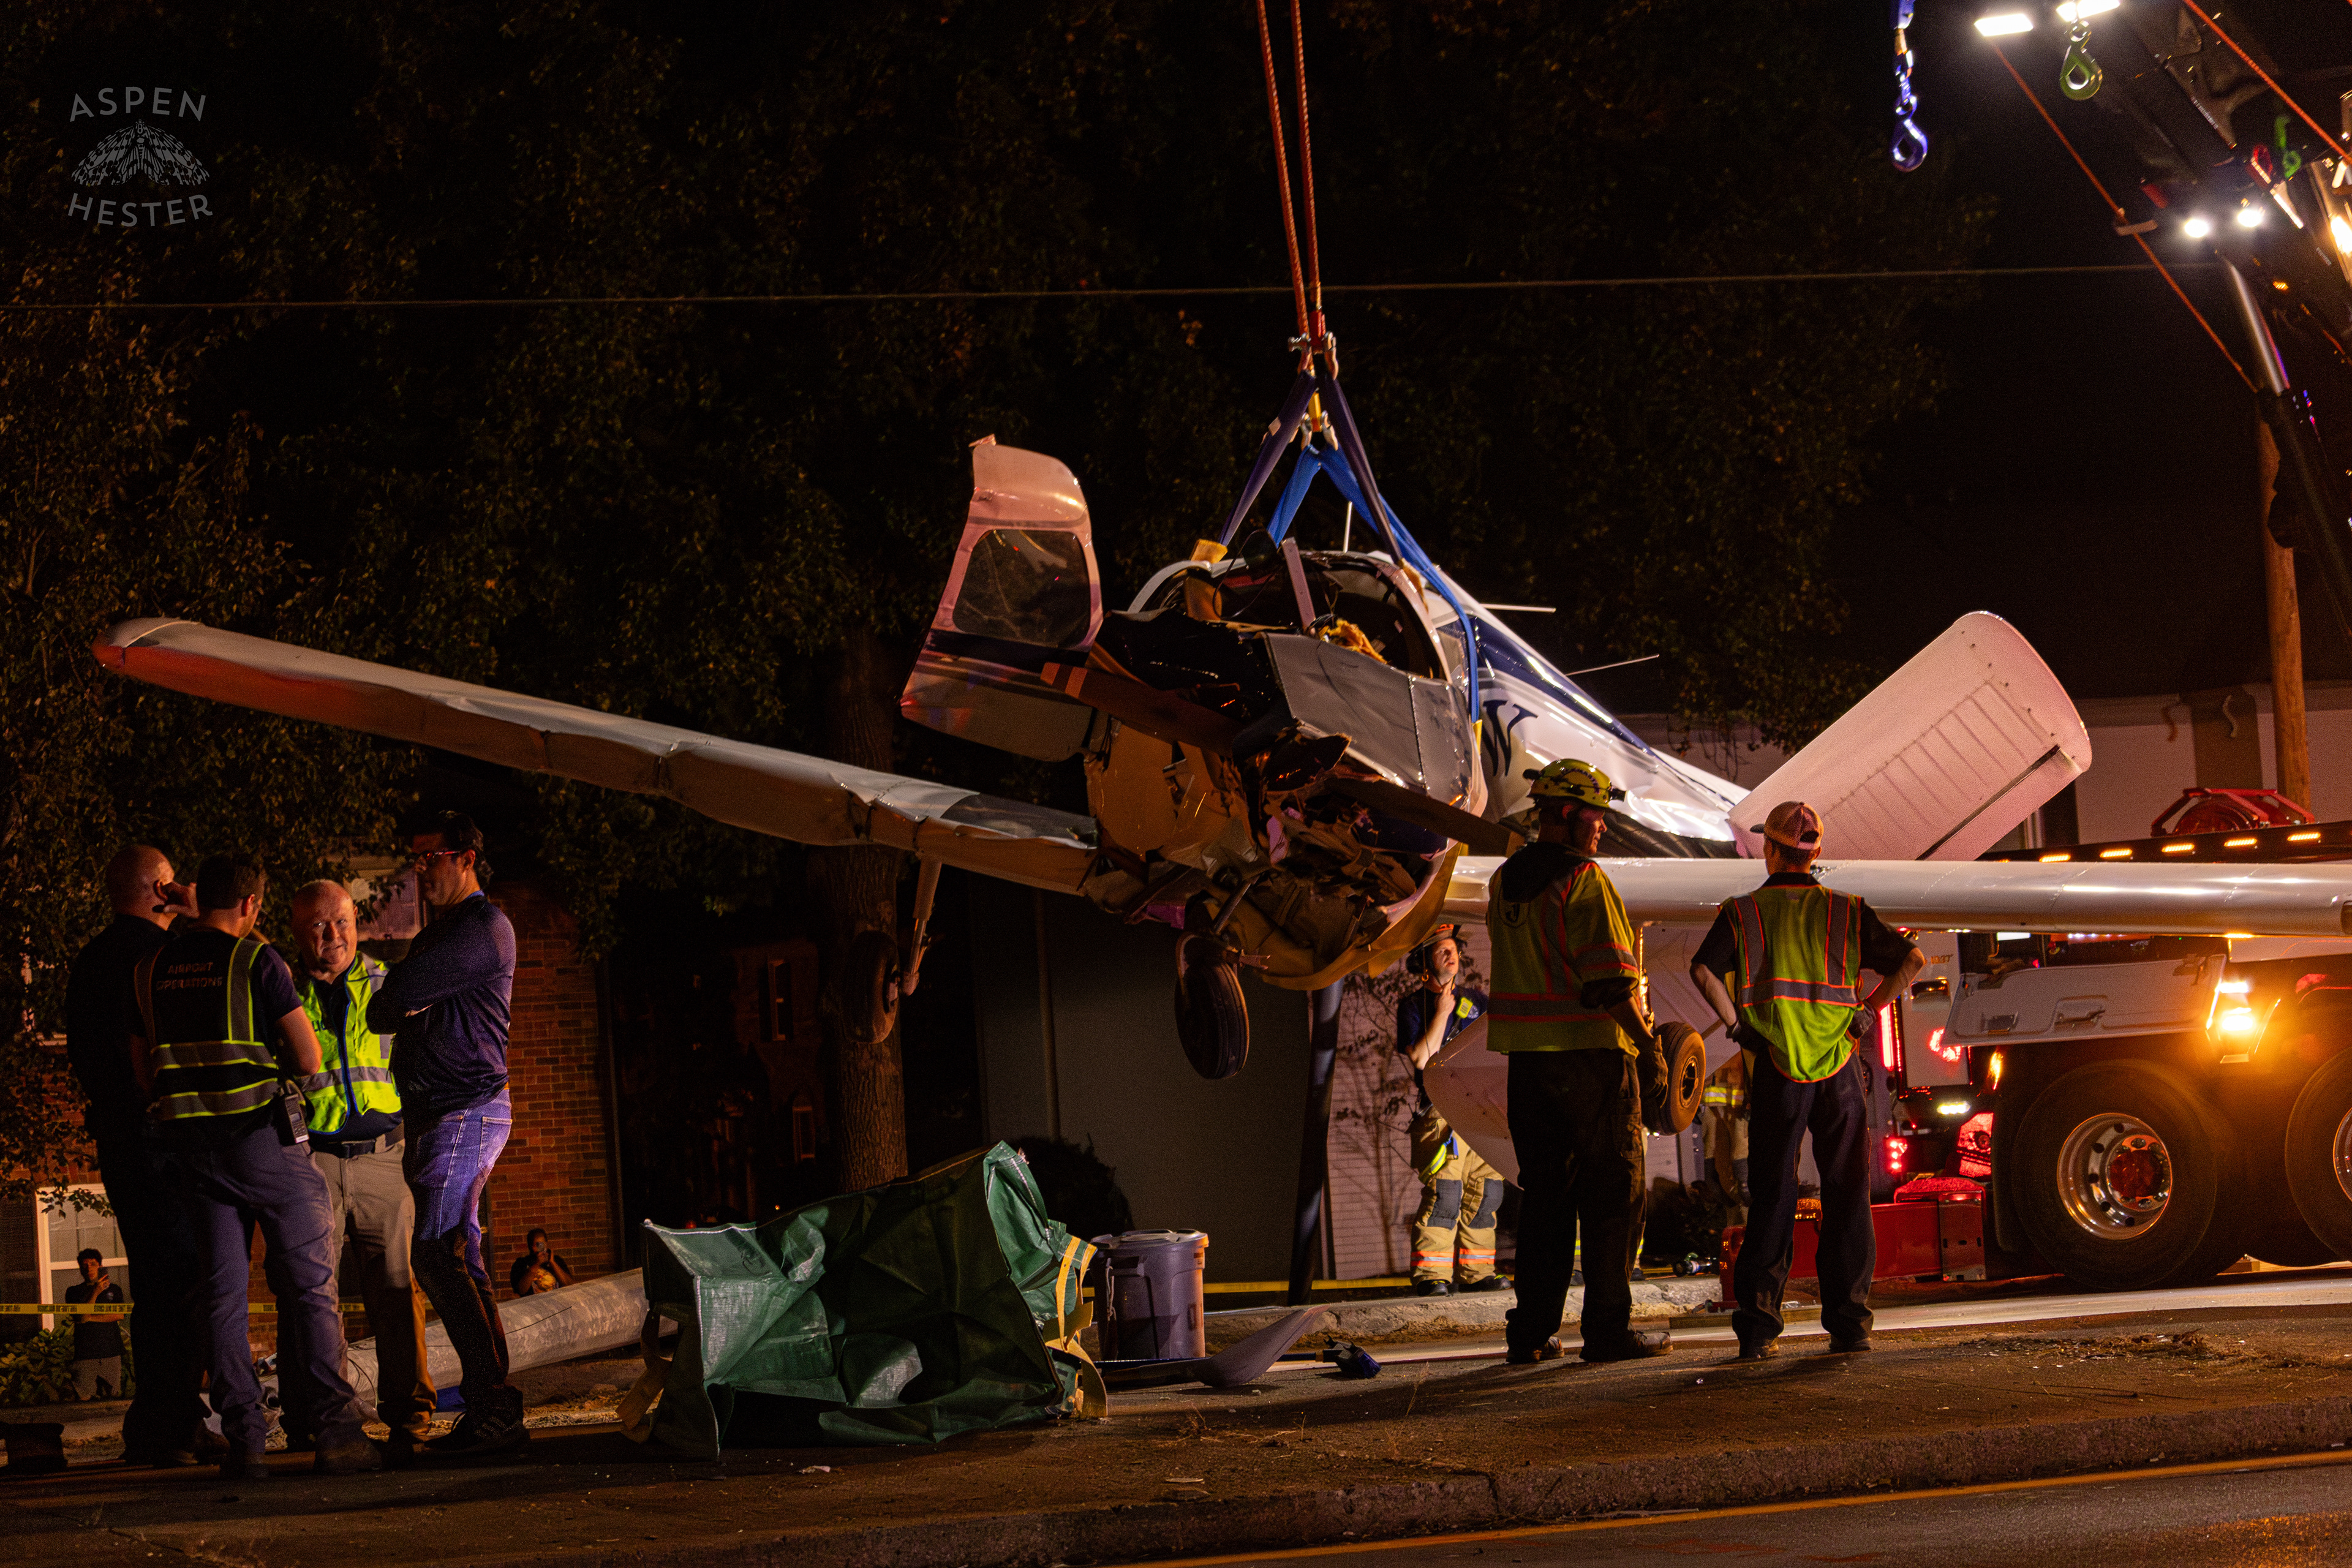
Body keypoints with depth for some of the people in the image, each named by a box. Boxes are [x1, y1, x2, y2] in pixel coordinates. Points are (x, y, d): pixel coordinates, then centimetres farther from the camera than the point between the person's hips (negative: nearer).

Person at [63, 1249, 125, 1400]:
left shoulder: (114, 1290, 15)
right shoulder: (74, 1292, 11)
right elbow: (80, 1317, -4)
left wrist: (91, 1318, -6)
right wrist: (95, 1293, -11)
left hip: (112, 1353, 1)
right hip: (85, 1356, -1)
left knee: (114, 1396, -3)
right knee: (83, 1398, -12)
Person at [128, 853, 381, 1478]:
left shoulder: (151, 970, 8)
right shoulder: (257, 960, -8)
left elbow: (143, 1070, 15)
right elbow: (309, 1060, -8)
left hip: (196, 1145, 5)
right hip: (267, 1141, -5)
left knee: (223, 1291, 6)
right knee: (309, 1284, 1)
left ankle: (243, 1439, 1)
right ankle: (334, 1431, -3)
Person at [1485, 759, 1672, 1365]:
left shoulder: (1504, 883, 12)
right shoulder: (1584, 881, -13)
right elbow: (1609, 981, -19)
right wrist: (1648, 1043, -9)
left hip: (1526, 1058, 7)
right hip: (1590, 1054, -7)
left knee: (1544, 1195, 13)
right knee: (1614, 1195, 2)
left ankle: (1532, 1332, 11)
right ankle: (1609, 1330, 1)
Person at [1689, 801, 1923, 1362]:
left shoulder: (1744, 912, 3)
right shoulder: (1847, 911, 7)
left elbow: (1703, 970, -14)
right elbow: (1910, 959, -1)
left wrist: (1737, 1025, -4)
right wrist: (1864, 1013, 3)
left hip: (1776, 1069, 0)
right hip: (1840, 1067, 1)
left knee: (1771, 1201, 5)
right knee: (1847, 1199, 7)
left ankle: (1757, 1326, 2)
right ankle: (1849, 1320, 2)